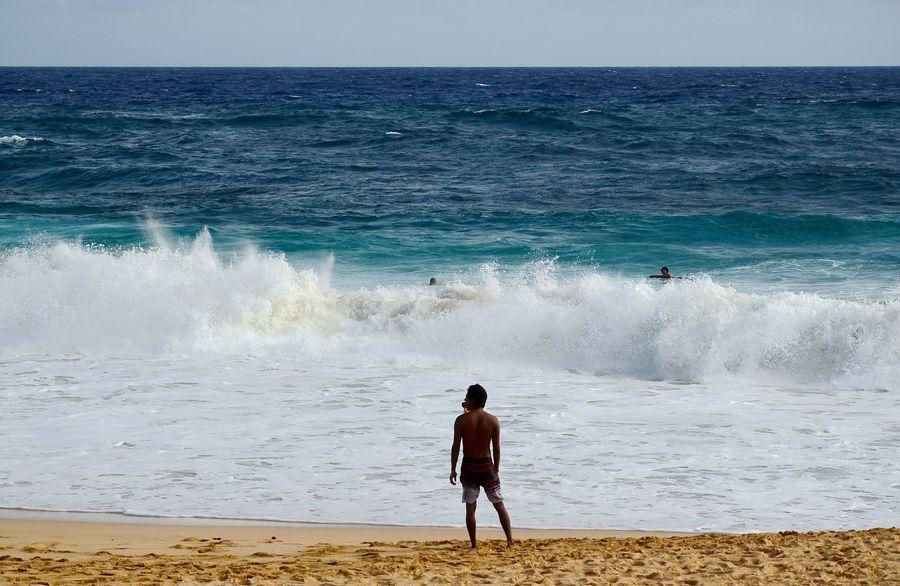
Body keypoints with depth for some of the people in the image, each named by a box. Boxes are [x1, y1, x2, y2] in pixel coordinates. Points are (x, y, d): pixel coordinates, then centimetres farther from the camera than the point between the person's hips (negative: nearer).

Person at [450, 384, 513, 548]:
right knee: (499, 505, 12)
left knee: (470, 507, 7)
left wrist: (453, 470, 2)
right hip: (486, 466, 1)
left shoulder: (462, 420, -9)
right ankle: (510, 541, 10)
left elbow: (456, 447, -7)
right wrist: (496, 470, 8)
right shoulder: (493, 421, -4)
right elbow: (496, 448, -2)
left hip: (468, 467, -1)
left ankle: (473, 545, 6)